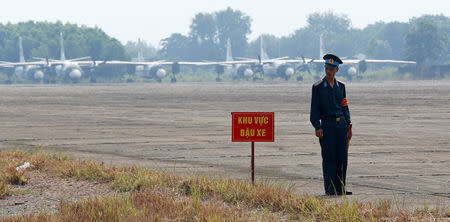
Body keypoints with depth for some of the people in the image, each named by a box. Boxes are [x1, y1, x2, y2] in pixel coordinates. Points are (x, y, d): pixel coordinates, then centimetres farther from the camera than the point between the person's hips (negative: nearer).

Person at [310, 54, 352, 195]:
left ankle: (340, 188, 10)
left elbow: (345, 106, 17)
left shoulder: (341, 86, 12)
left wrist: (348, 125, 9)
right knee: (329, 157, -5)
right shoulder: (318, 87, -1)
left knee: (342, 157, 3)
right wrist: (317, 127, -12)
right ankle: (329, 189, 0)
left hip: (341, 124, 4)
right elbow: (314, 109, -3)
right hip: (327, 125, -4)